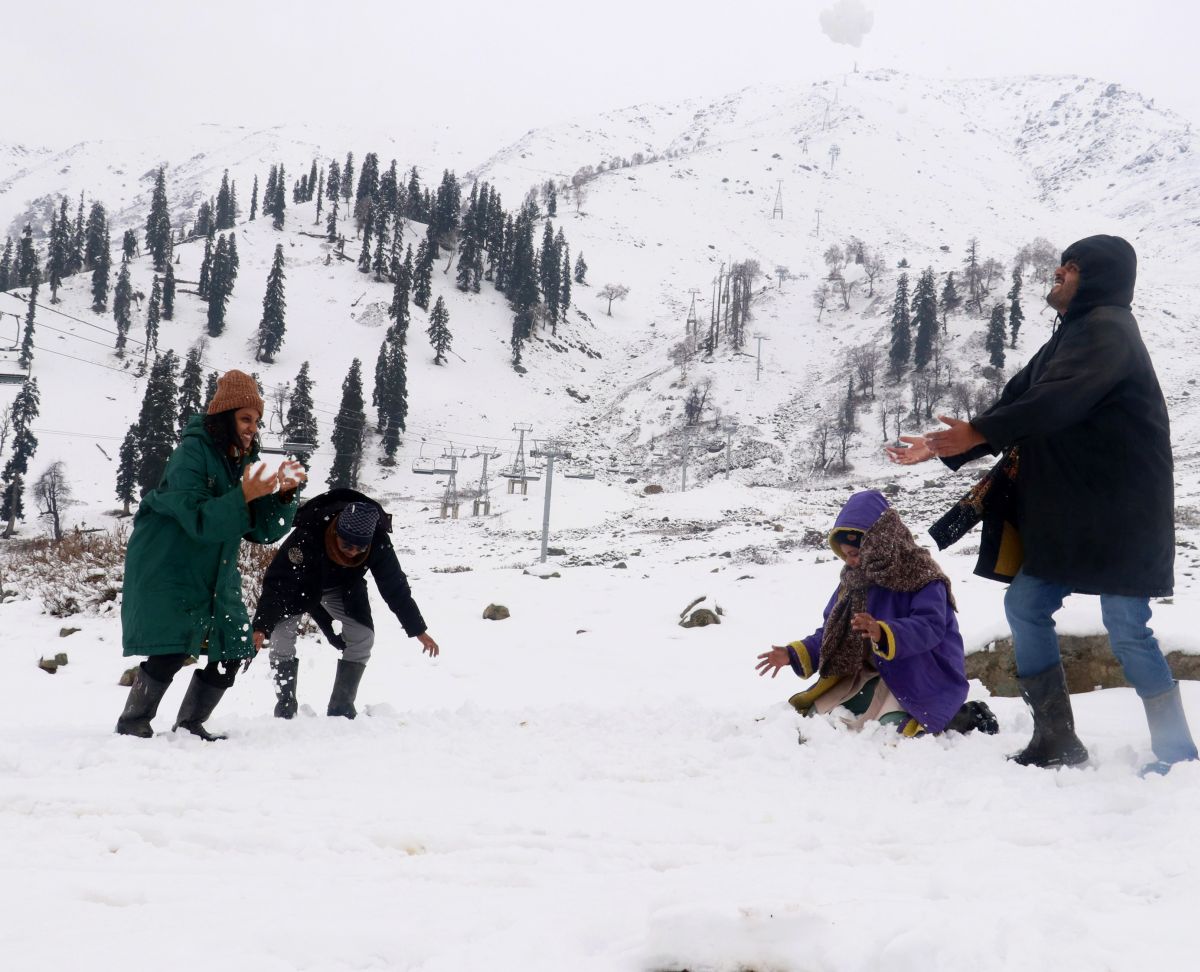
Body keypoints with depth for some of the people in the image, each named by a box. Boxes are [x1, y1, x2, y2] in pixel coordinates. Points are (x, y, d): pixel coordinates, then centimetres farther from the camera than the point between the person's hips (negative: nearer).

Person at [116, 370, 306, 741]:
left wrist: (283, 494, -16)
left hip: (214, 577, 7)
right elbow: (198, 520, -25)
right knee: (171, 650, -16)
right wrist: (244, 495, -34)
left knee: (231, 652, 4)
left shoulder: (245, 462, 4)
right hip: (167, 569, -7)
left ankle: (190, 725, 20)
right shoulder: (193, 451, -16)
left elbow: (265, 531, 1)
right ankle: (132, 725, 2)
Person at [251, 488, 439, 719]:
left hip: (341, 588, 3)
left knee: (363, 637, -9)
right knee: (281, 635, -19)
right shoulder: (308, 535, -42)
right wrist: (260, 626, -39)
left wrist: (418, 630, -17)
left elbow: (395, 586, -21)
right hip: (297, 585, -3)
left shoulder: (378, 542, -33)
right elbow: (276, 581, -36)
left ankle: (341, 707, 4)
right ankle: (285, 707, -5)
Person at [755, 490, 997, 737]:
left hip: (922, 677, -7)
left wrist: (884, 634, -44)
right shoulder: (853, 579, 8)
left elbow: (930, 627, -27)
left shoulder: (922, 577, -14)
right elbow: (830, 632, 14)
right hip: (874, 675, 8)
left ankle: (966, 717, -5)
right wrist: (795, 654, 0)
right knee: (815, 716, 0)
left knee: (892, 727, -33)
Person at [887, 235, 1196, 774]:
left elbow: (1058, 400, -26)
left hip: (1119, 512, -10)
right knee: (1025, 606, 7)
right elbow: (1018, 402, 18)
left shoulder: (1108, 329, -11)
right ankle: (1056, 740, 13)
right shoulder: (1069, 337, 19)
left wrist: (979, 433, -29)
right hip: (1068, 515, 10)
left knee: (1125, 628, -9)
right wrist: (941, 447, 11)